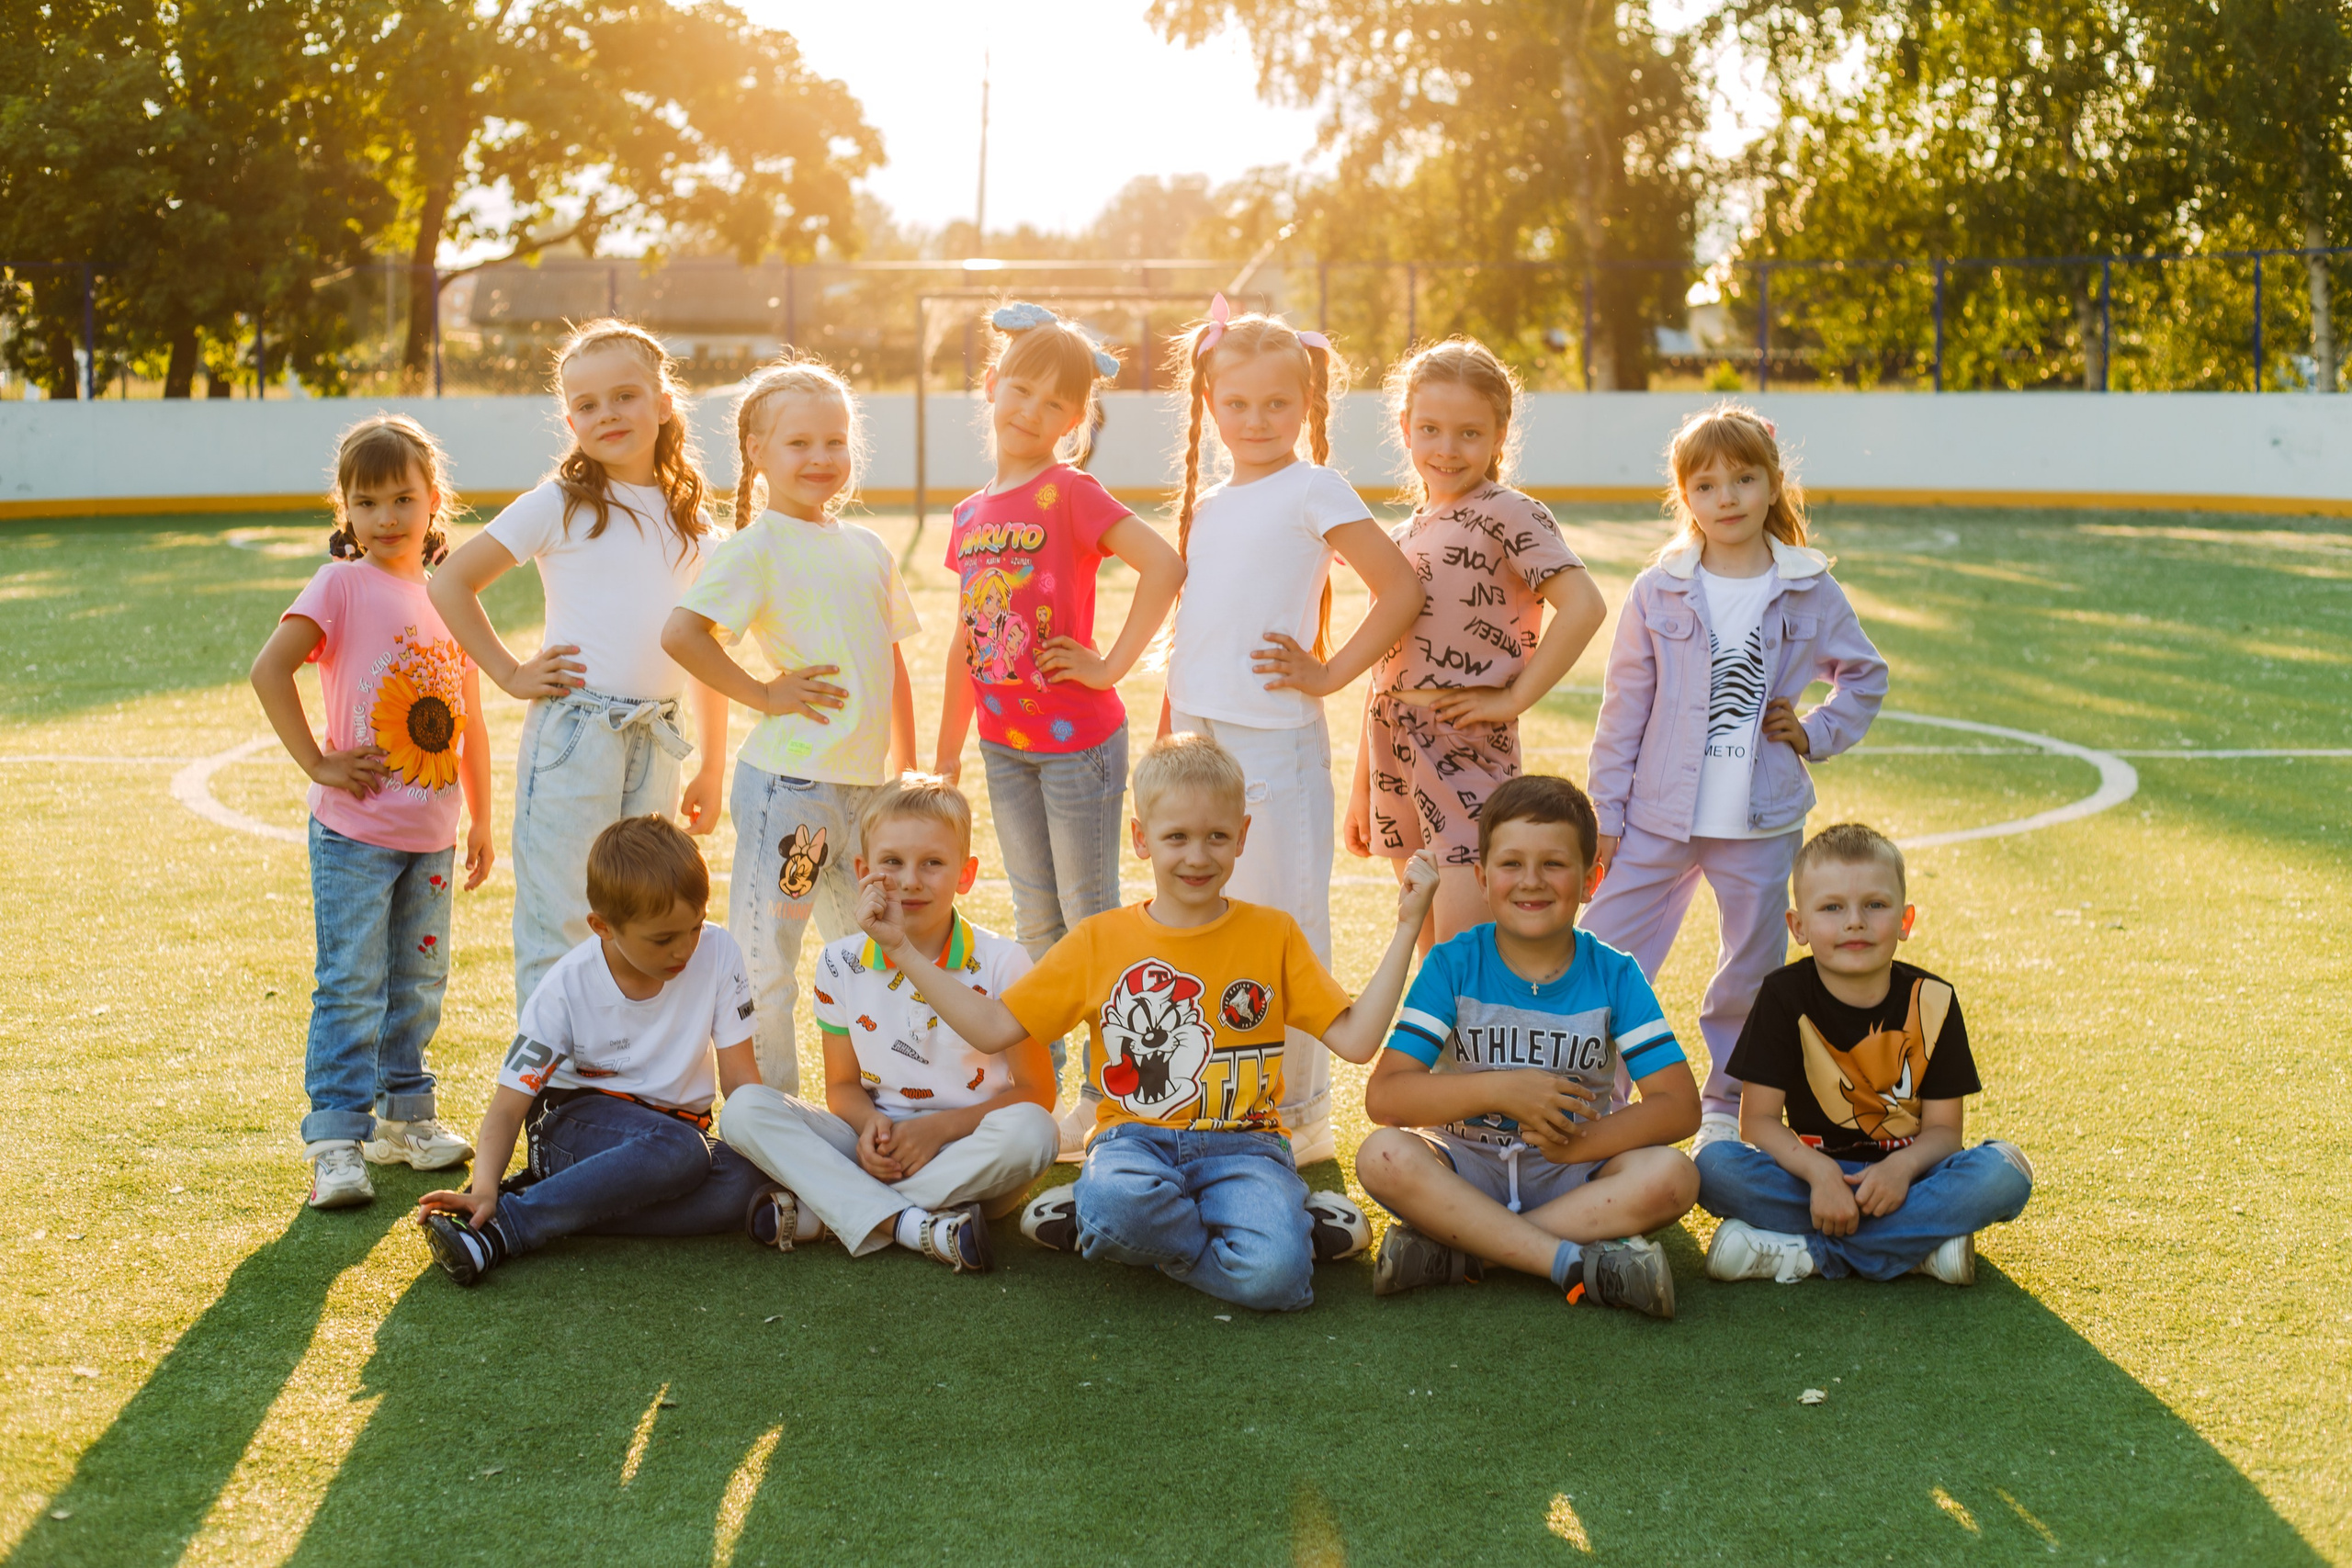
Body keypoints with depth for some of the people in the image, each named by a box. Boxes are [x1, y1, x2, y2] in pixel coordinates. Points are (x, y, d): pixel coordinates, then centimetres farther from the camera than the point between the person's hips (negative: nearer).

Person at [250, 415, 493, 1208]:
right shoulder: (343, 584, -8)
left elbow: (469, 718, 15)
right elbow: (269, 671, -18)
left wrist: (481, 818, 16)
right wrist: (319, 764, -17)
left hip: (432, 834, 5)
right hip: (355, 832, -5)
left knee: (418, 982, 14)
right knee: (351, 988, -5)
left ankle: (404, 1113, 28)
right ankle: (336, 1140, -1)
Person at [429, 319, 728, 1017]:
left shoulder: (688, 520, 11)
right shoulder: (560, 503, -2)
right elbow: (451, 582, 0)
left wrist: (712, 770, 14)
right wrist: (510, 674, -4)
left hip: (657, 738, 4)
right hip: (574, 727, -4)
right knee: (561, 928, -4)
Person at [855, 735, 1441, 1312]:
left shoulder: (1273, 934, 9)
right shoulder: (1100, 940, 9)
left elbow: (1356, 1039, 2)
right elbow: (993, 1028, 9)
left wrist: (1406, 928, -3)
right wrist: (901, 947, 3)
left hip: (1240, 1146, -1)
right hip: (1135, 1141, 2)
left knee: (1274, 1274, -34)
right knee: (1112, 1199, -38)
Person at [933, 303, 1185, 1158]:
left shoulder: (1071, 492, -11)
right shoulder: (970, 513, 9)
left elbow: (1165, 566, -25)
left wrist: (1112, 665, -20)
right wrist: (944, 757, 17)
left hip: (1078, 739, -6)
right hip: (1003, 743, 6)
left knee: (1090, 918, 2)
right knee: (1036, 923, 14)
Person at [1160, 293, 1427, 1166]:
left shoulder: (1312, 489, -4)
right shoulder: (1204, 507, 15)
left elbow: (1401, 590, -10)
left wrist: (1329, 674, -9)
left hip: (1274, 739, -7)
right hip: (1197, 737, 7)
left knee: (1284, 926, 0)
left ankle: (1299, 1115, 9)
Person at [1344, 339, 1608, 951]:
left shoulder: (1504, 514, -6)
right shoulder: (1404, 536, 15)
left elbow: (1584, 606, -19)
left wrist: (1514, 697, -15)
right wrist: (1360, 790, 21)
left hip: (1468, 744, -7)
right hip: (1397, 750, 7)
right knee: (1428, 954, 12)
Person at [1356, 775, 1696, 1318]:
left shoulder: (1614, 977, -2)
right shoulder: (1453, 966, -5)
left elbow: (1680, 1106, -11)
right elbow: (1384, 1097, -14)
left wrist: (1579, 1143, -25)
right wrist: (1499, 1091, -25)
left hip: (1571, 1175, 1)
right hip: (1467, 1167, -1)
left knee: (1671, 1175, -29)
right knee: (1384, 1156, -31)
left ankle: (1455, 1253, -26)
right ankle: (1579, 1263, -31)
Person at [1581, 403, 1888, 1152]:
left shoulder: (1810, 593, 1)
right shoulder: (1658, 591, -2)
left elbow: (1866, 675, 17)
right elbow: (1624, 707, 2)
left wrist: (1816, 733, 2)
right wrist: (1604, 813, 2)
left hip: (1762, 823, 1)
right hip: (1659, 816, -1)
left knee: (1752, 972, 11)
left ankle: (1728, 1112, 28)